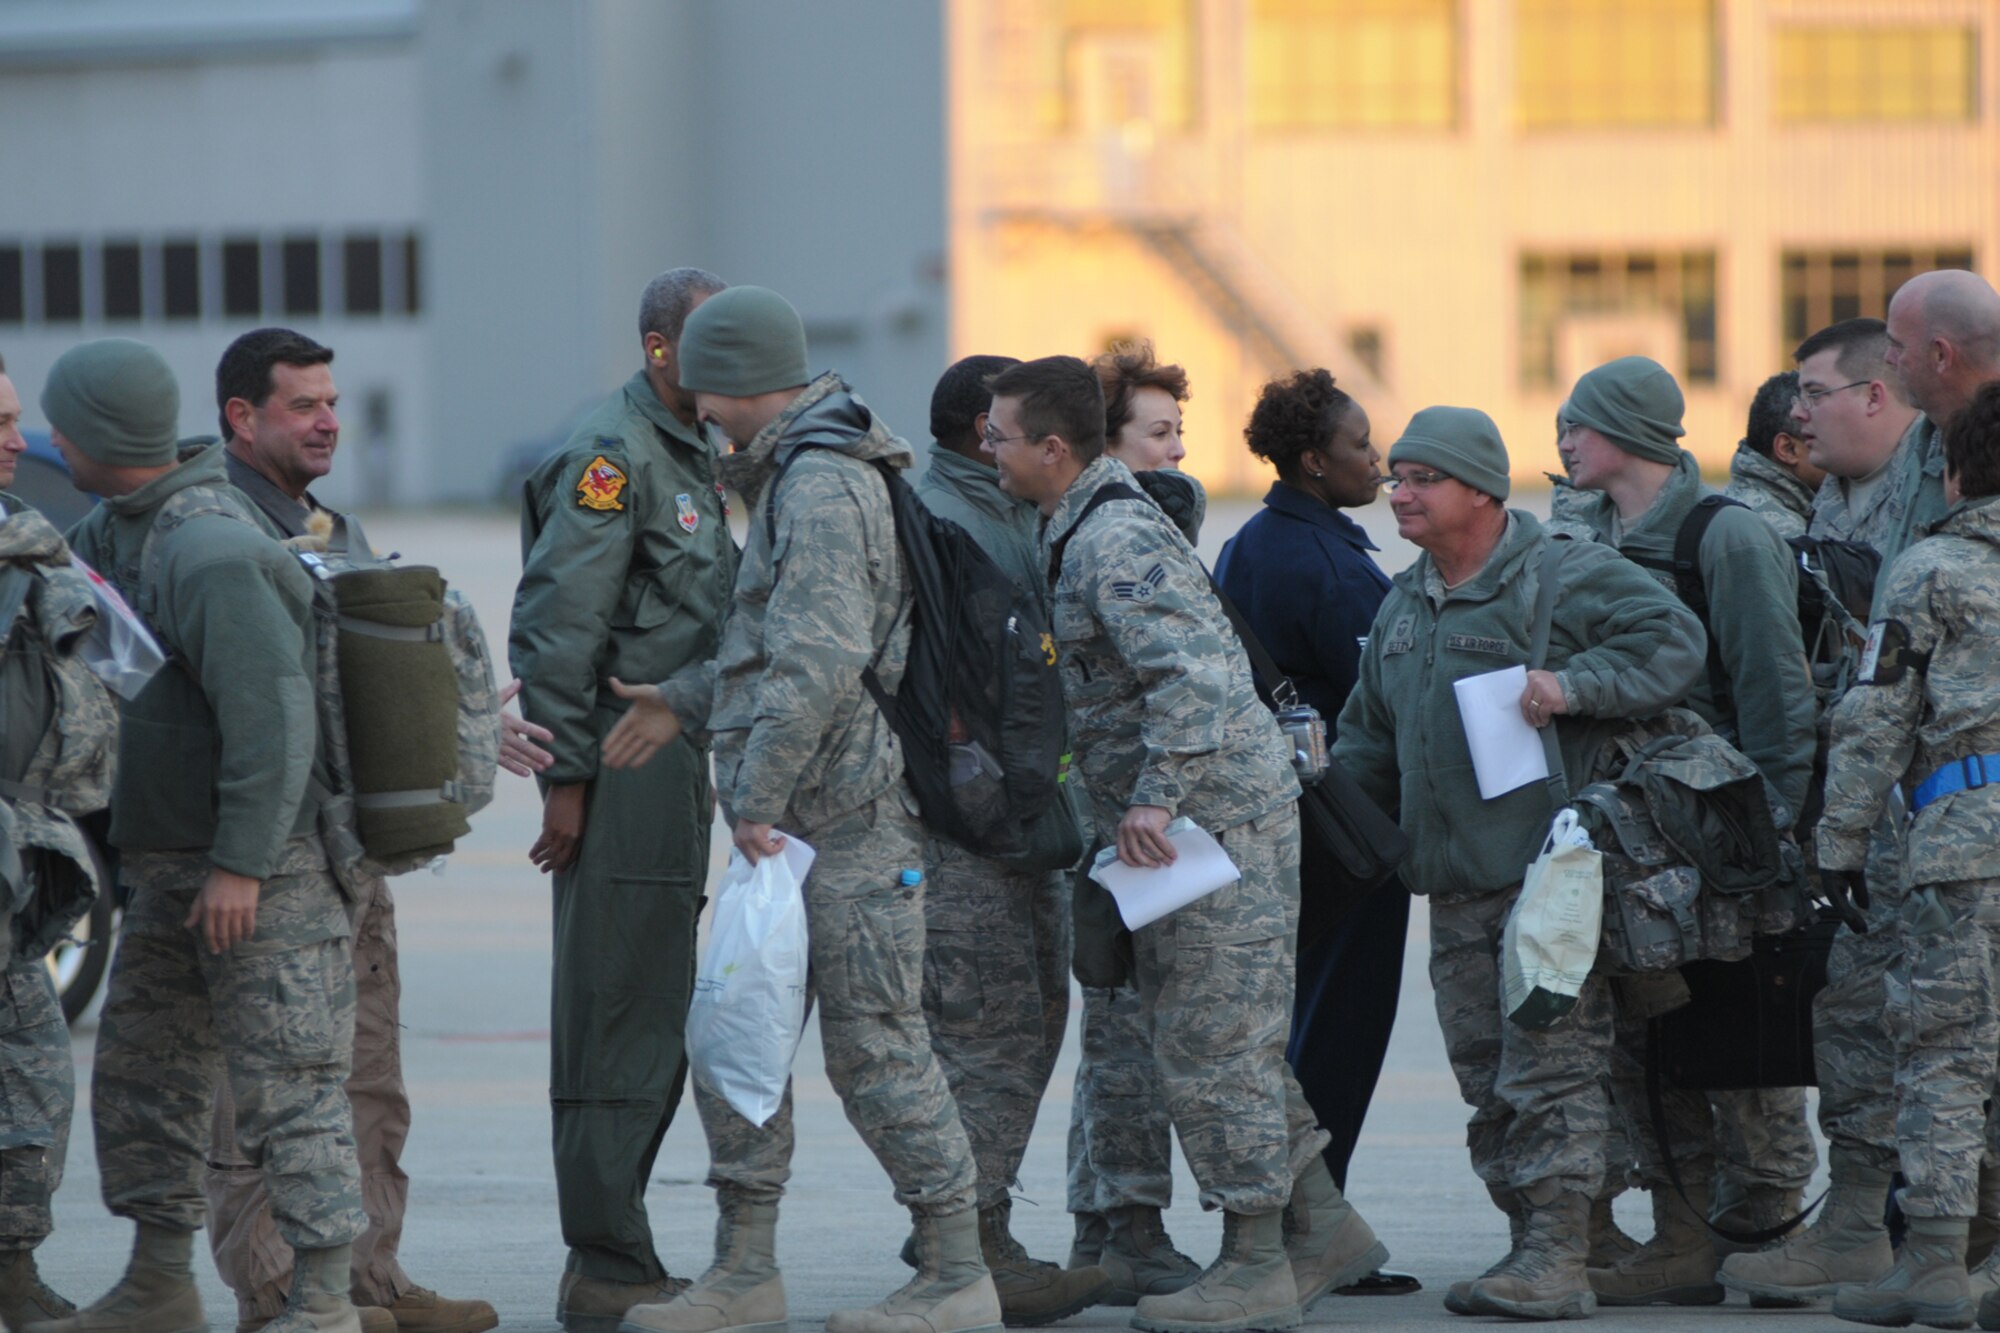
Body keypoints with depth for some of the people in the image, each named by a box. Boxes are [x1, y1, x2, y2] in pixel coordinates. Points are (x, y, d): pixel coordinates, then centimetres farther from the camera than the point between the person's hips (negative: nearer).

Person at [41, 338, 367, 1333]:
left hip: (266, 870, -10)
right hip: (168, 866, 10)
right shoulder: (123, 525, 10)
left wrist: (240, 866, -24)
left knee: (286, 1084, -9)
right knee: (139, 1073, 14)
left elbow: (272, 717, -25)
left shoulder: (211, 552, -21)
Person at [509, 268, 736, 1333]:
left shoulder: (692, 455, 19)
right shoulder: (615, 454, -13)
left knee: (655, 1021, 12)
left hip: (676, 763, 10)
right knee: (619, 1019, -9)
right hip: (622, 761, -10)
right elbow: (559, 623, -17)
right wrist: (566, 779, -19)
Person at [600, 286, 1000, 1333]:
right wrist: (689, 703, 22)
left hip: (845, 813, -11)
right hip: (799, 816, 11)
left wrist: (759, 795, -24)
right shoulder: (797, 476, 17)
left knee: (874, 1044, -7)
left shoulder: (821, 488, -16)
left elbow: (819, 658, -25)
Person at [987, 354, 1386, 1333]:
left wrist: (1156, 799, -29)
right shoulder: (1083, 532, 15)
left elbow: (1192, 673, -29)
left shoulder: (1115, 543, -18)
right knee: (1223, 1042, 15)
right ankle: (1322, 1226, 21)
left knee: (1210, 1043, -6)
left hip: (1215, 816, -10)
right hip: (1181, 822, 10)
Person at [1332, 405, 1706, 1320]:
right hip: (1454, 891, 8)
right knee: (1487, 1085, 8)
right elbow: (1372, 737, 29)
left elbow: (1674, 642, -13)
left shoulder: (1565, 579, -6)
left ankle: (1559, 1260, -11)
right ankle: (1530, 1245, 15)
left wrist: (1572, 684, -22)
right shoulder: (1403, 607, 19)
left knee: (1549, 1072, -10)